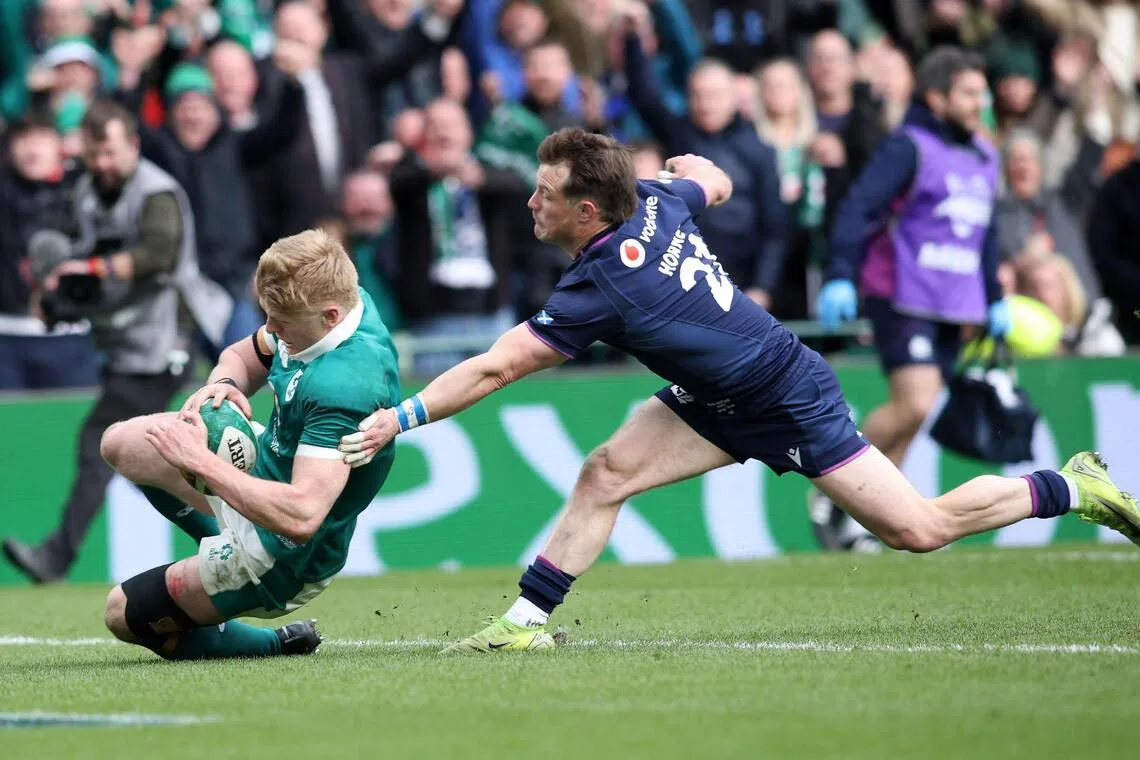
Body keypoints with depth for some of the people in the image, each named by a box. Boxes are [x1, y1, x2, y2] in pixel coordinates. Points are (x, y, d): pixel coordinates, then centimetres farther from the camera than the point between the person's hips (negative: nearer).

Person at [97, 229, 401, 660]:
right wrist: (222, 385, -18)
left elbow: (300, 516, -47)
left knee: (126, 615, 3)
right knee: (120, 442, 18)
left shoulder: (345, 387, -41)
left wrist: (201, 462, -39)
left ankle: (278, 645, 15)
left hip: (283, 560, -9)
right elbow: (241, 356, 8)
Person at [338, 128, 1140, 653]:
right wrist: (695, 168, 36)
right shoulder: (656, 201, -10)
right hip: (723, 402, 9)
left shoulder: (605, 286, -31)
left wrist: (402, 418, -27)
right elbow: (714, 181, 14)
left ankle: (1074, 487, 13)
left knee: (919, 528, -3)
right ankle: (527, 621, -2)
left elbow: (495, 368, -31)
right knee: (607, 472, -6)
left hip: (791, 402, -9)